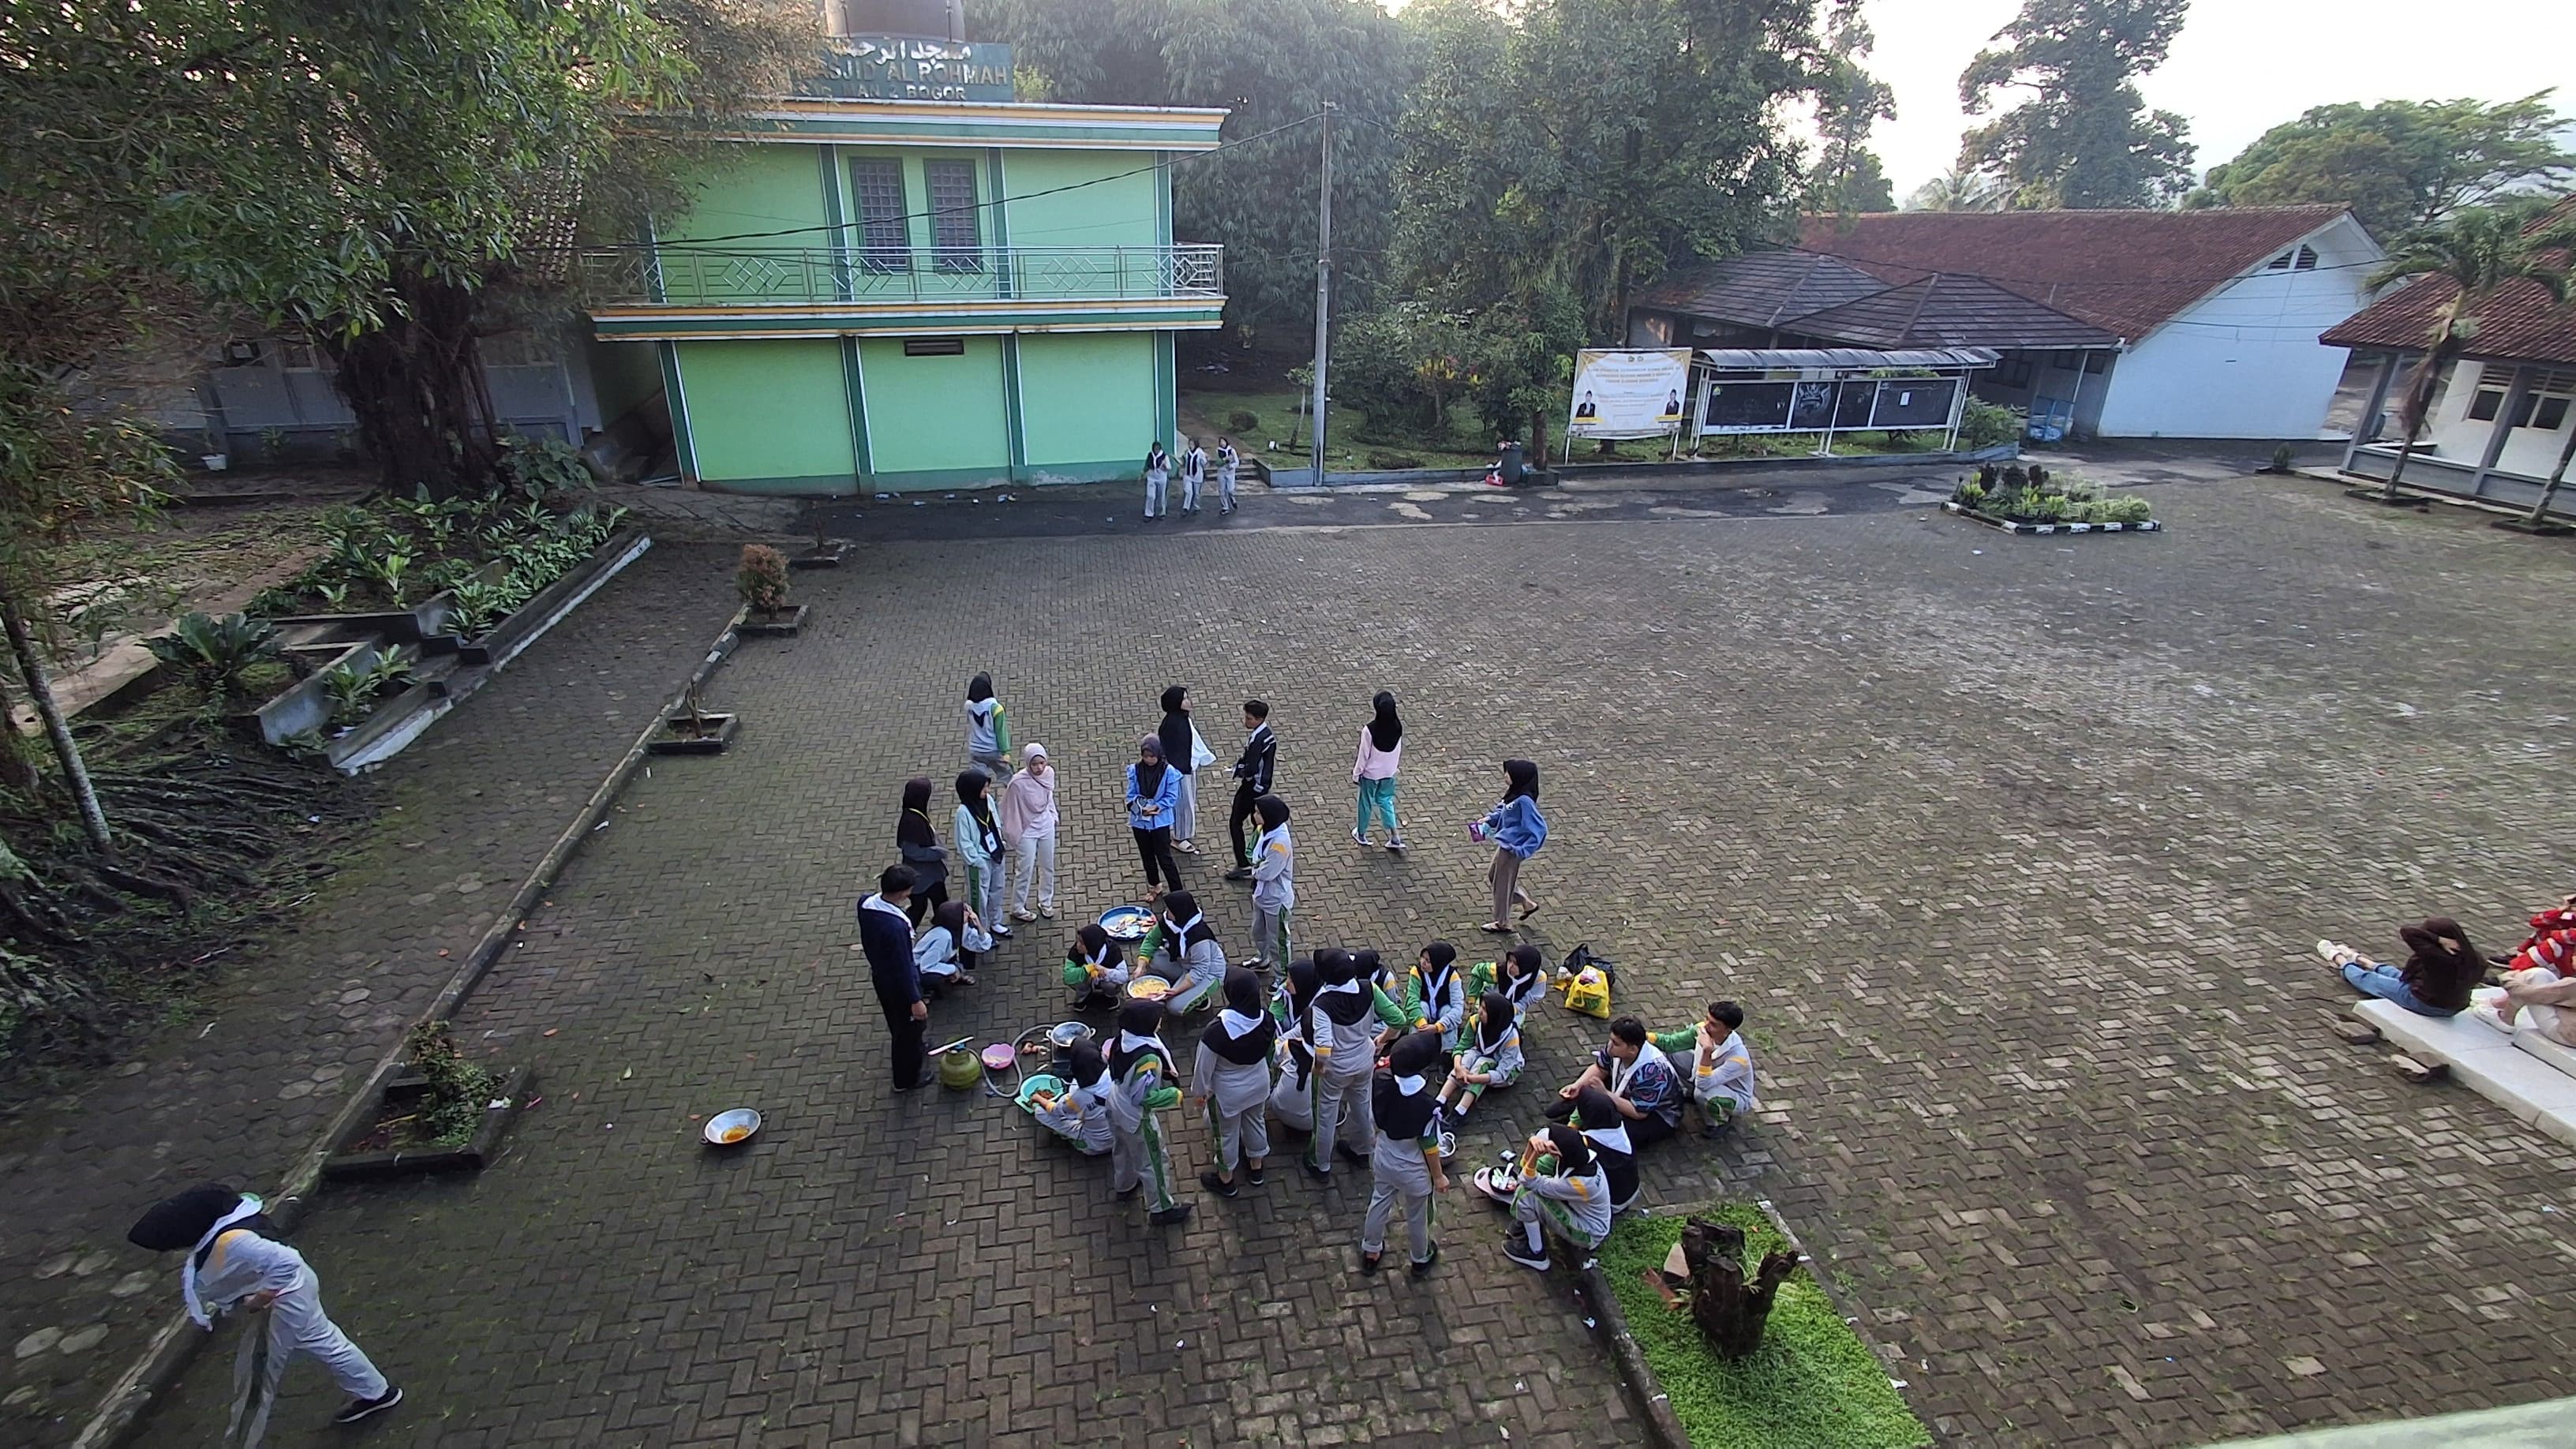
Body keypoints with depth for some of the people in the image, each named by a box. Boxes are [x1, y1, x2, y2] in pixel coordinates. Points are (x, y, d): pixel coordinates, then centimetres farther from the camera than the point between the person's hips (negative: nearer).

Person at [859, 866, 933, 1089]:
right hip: (899, 984, -8)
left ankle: (913, 1047, 59)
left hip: (880, 976, 8)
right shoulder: (896, 926, -40)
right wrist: (915, 1000, -18)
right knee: (910, 1028, 17)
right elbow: (903, 967, -29)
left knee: (898, 1024, 33)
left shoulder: (866, 904, -16)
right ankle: (907, 1079, 36)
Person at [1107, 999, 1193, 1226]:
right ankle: (1161, 1210, 33)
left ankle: (1124, 1185, 59)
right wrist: (1174, 1094, -17)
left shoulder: (1124, 1038, -14)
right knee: (1153, 1162, 14)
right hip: (1138, 1117, -8)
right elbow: (1144, 1097, -32)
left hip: (1117, 1106, 8)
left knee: (1122, 1148, 33)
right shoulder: (1148, 1058, -39)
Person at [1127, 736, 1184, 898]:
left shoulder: (1168, 772, -14)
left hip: (1160, 821, -3)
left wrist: (1156, 807, -23)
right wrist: (1140, 806, -21)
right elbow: (1131, 795, -3)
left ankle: (1177, 892, 10)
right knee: (1147, 856, 19)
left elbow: (1172, 797, -11)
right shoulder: (1135, 770, -7)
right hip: (1139, 821, 4)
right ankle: (1154, 886, 39)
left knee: (1164, 858, 0)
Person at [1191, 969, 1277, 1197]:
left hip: (1228, 1092, -4)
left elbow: (1204, 1066, -22)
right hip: (1259, 1084, 4)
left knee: (1227, 1134, 21)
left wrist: (1198, 1090, -2)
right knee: (1256, 1122, 30)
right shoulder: (1267, 1020, -22)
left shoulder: (1217, 1031, -37)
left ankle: (1225, 1180, 45)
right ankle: (1256, 1169, 54)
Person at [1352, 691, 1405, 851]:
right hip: (1389, 773, 4)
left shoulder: (1369, 730, -30)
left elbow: (1364, 755, -19)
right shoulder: (1399, 726, -17)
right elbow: (1400, 750, -2)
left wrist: (1356, 774, -4)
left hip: (1370, 773, -4)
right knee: (1386, 801, 24)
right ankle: (1395, 837, 22)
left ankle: (1361, 834, 40)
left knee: (1366, 803, 19)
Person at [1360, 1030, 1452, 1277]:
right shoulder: (1426, 1106, -37)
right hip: (1413, 1170, -4)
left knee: (1379, 1203, 30)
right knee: (1417, 1217, 24)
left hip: (1383, 1159, 4)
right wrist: (1439, 1176, -3)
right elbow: (1430, 1146, -21)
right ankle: (1421, 1259, 51)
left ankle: (1370, 1253, 52)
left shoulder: (1380, 1080, -24)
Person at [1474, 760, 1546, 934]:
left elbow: (1539, 829, -28)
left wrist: (1524, 850, -27)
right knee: (1492, 878, 25)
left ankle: (1503, 924, 31)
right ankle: (1528, 904, 38)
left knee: (1503, 884, 10)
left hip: (1512, 849, -10)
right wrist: (1489, 818, 0)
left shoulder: (1524, 800, -29)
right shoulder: (1513, 793, -3)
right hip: (1504, 844, 10)